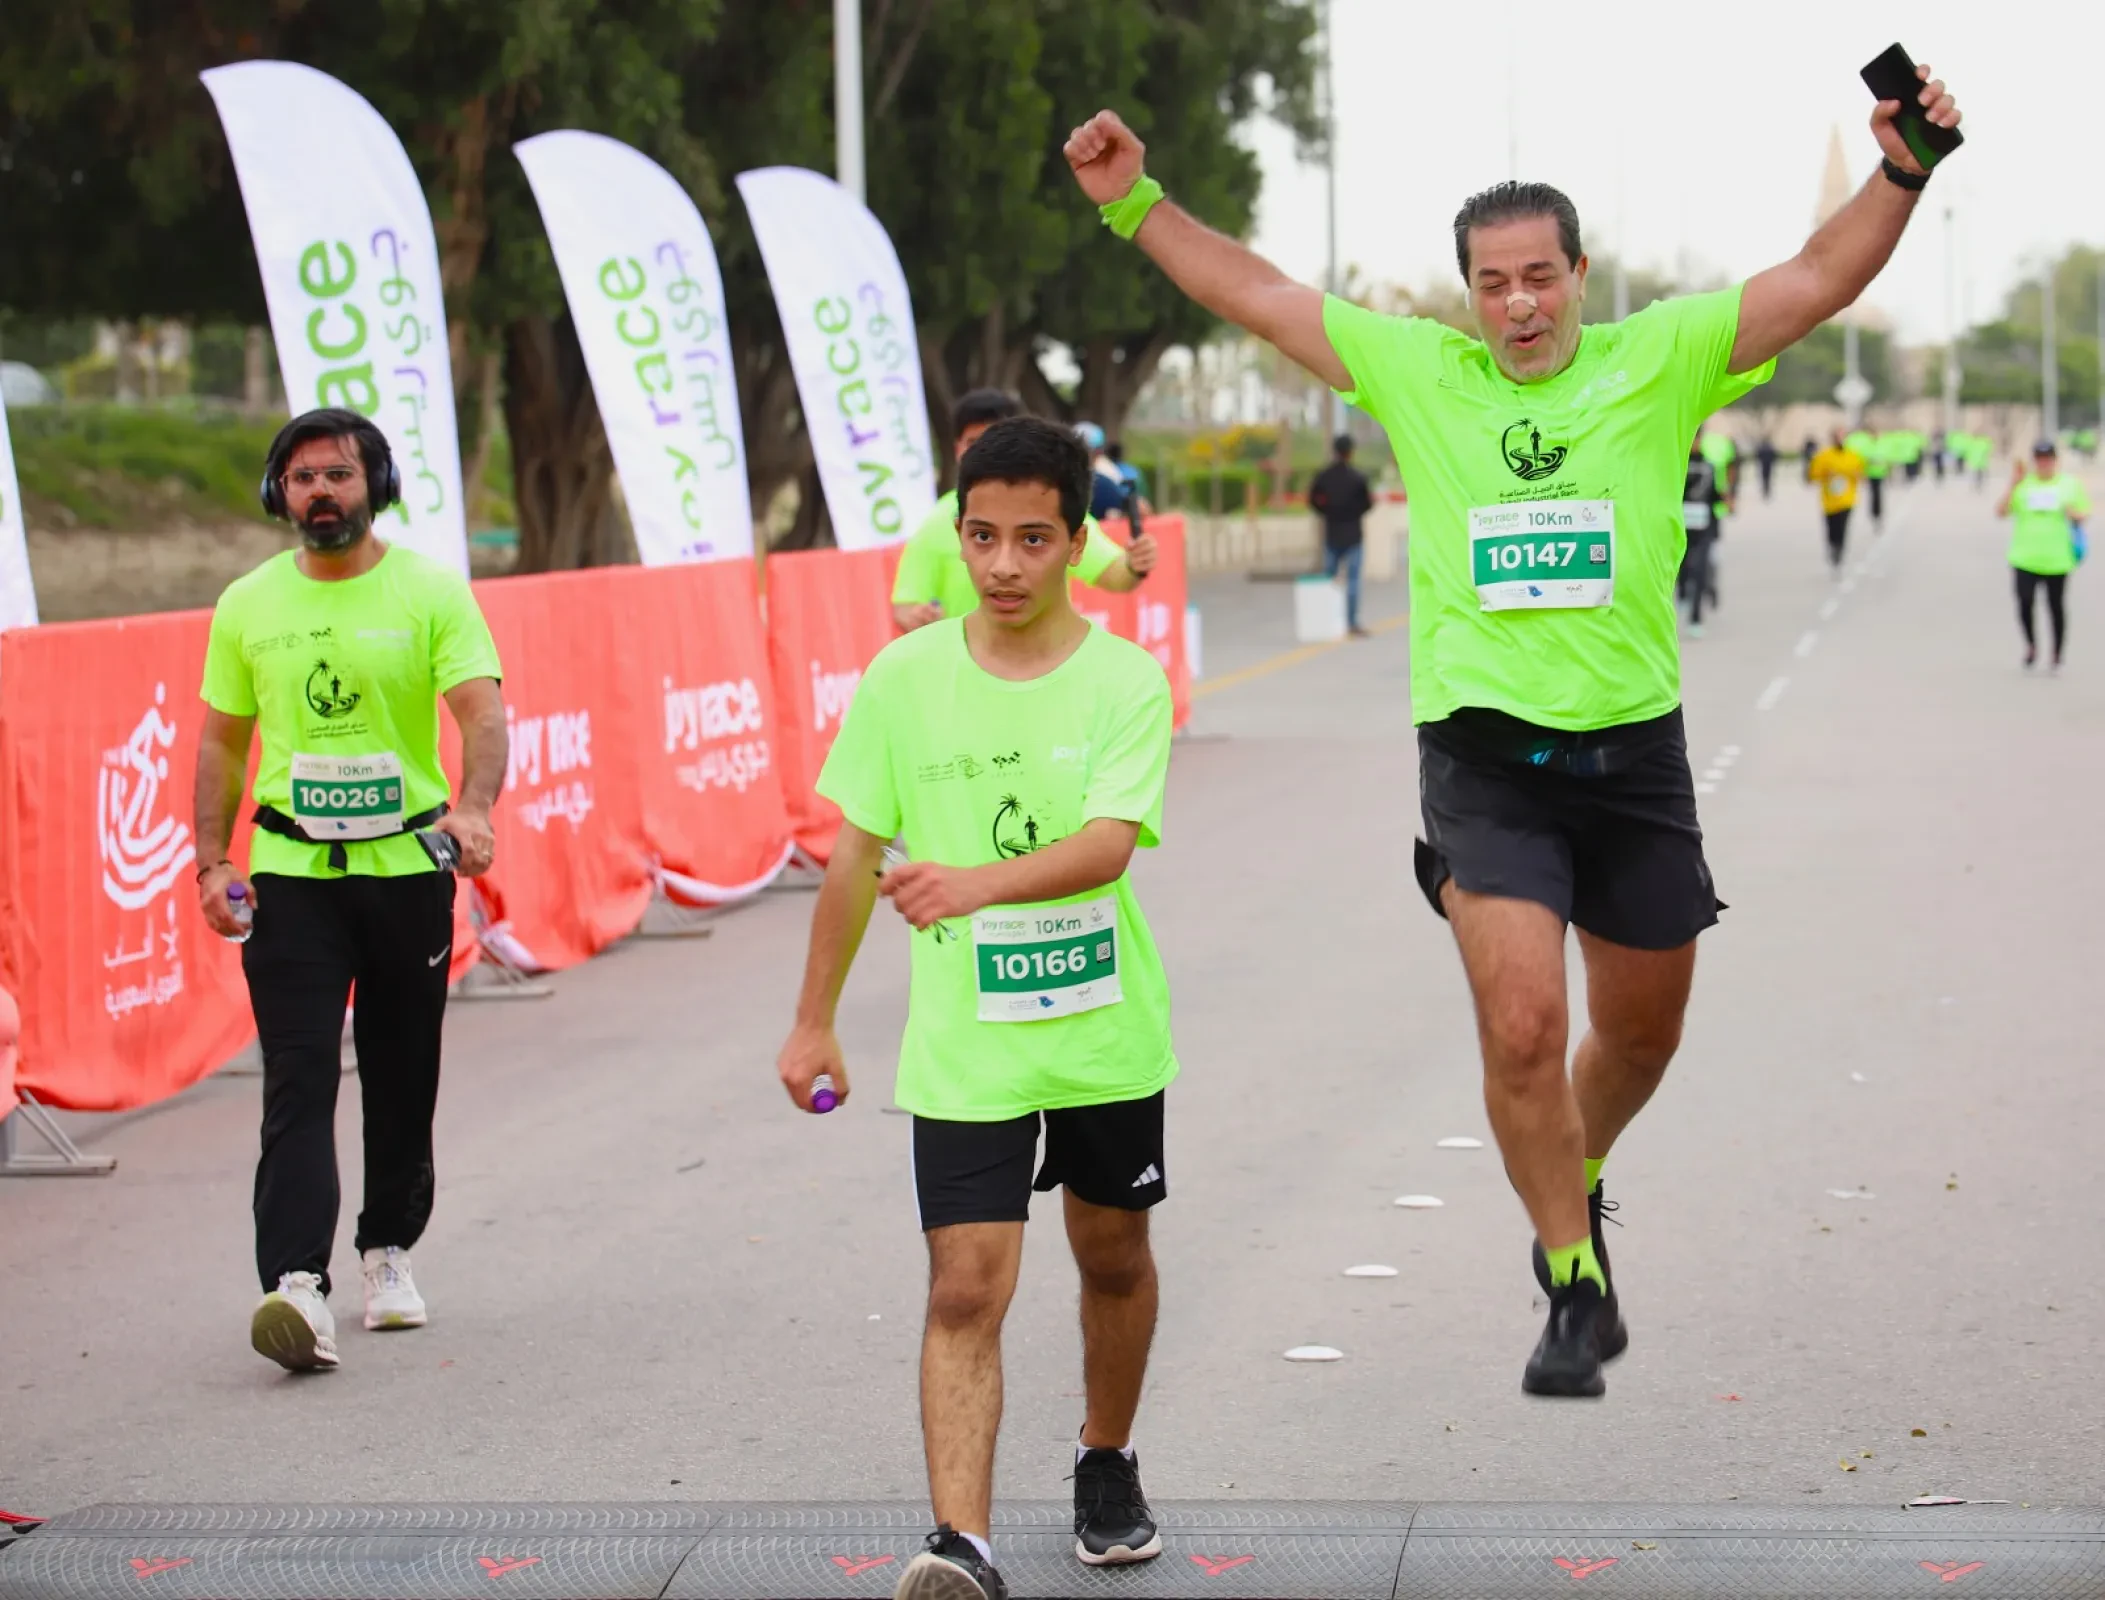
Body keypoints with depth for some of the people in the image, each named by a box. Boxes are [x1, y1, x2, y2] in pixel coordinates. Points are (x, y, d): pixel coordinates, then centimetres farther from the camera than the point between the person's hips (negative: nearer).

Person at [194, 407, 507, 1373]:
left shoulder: (432, 593, -2)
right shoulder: (247, 606, 6)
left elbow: (482, 712, -13)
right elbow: (222, 742, 13)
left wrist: (474, 808, -31)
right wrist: (212, 862, 3)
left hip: (409, 863, 0)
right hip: (290, 870, 0)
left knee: (403, 1075, 11)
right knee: (298, 1078, -11)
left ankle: (389, 1249, 32)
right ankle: (296, 1287, -21)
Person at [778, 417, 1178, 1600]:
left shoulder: (1125, 682, -10)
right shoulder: (905, 679, -3)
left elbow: (1111, 840, -25)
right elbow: (858, 856, 5)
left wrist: (975, 883, -42)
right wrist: (815, 1019, 8)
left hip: (1106, 1034, 0)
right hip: (962, 1047, 0)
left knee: (1115, 1260, 18)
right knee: (966, 1290, -10)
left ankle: (1108, 1468, 42)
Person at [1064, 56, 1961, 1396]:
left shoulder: (1660, 362, 2)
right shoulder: (1418, 371, 5)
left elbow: (1821, 279, -3)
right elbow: (1256, 294, 11)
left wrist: (1903, 174, -17)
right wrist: (1135, 201, 7)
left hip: (1632, 750, 1)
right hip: (1483, 751, -1)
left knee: (1643, 1034, 14)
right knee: (1521, 1025, -15)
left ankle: (1576, 1186, 46)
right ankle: (1578, 1282, 2)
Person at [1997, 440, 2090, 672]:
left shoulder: (2070, 484, 7)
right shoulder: (2023, 485, 7)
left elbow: (2083, 514, 12)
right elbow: (2001, 512, 0)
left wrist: (2074, 513, -11)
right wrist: (2013, 485, -9)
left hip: (2058, 559, 0)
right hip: (2025, 558, 0)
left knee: (2056, 607, 4)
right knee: (2025, 603, -12)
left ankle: (2057, 656, 17)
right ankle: (2031, 644, 14)